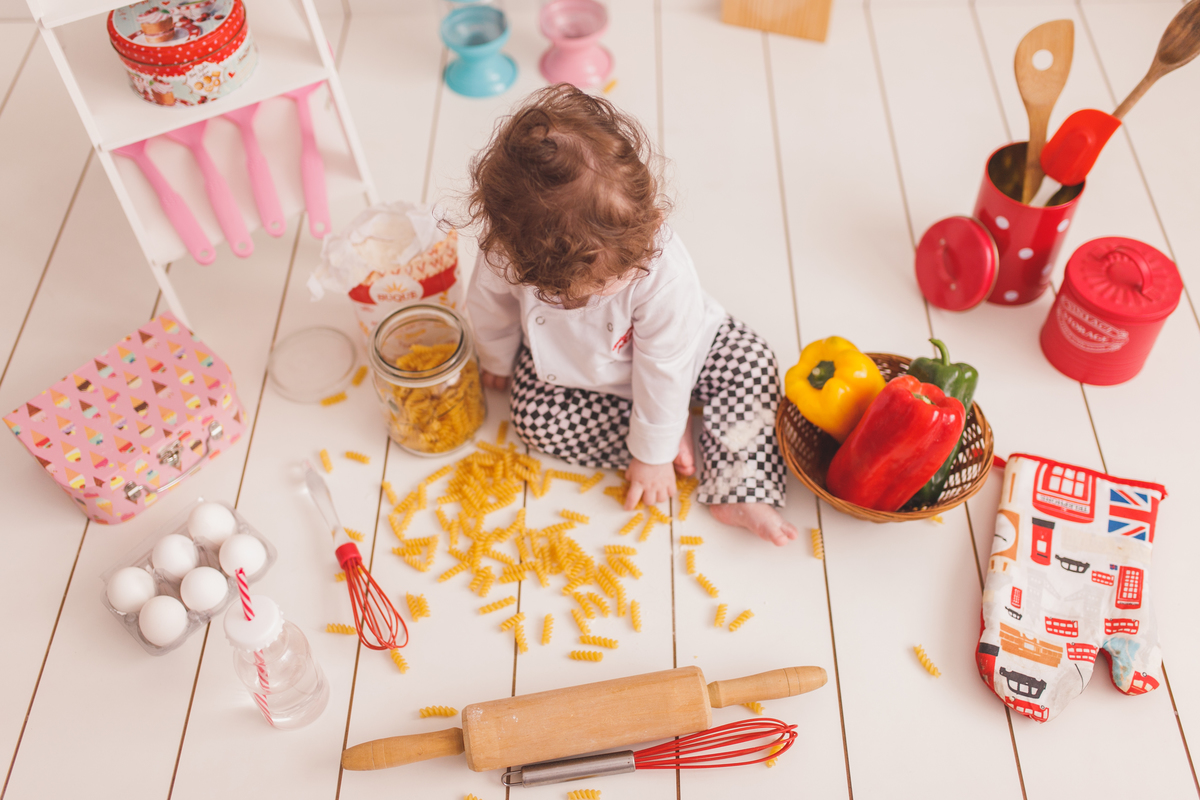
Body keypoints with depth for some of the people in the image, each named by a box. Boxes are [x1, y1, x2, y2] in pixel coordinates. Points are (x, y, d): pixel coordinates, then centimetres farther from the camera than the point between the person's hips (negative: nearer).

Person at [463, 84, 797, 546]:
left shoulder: (664, 273, -43)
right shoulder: (506, 254, -37)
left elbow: (662, 370, -29)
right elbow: (490, 307, -11)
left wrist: (651, 453, -17)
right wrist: (497, 362, 9)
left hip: (674, 352, -2)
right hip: (566, 365, 3)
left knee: (751, 363, -21)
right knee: (533, 415, -20)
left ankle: (735, 493, -13)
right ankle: (673, 432, -9)